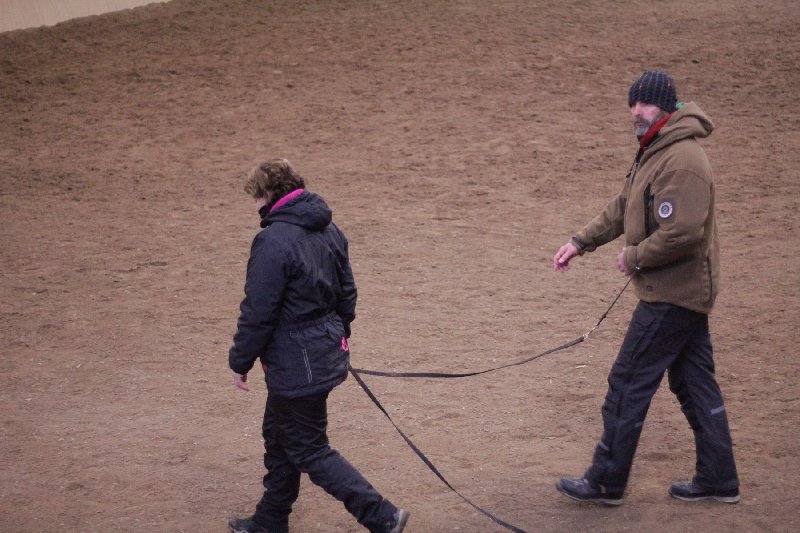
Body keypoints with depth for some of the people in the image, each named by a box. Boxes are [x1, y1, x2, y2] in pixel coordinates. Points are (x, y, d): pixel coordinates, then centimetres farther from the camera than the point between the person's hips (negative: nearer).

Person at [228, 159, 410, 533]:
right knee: (278, 436, 23)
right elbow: (347, 292, 14)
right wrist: (337, 337, 26)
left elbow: (258, 313, -21)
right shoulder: (328, 231, 5)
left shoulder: (274, 241, -23)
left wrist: (240, 362, -9)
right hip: (328, 356, 9)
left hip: (296, 368, -9)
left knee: (309, 452, 2)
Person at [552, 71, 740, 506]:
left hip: (672, 296, -10)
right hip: (686, 291, 10)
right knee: (695, 384, 15)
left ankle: (606, 482, 8)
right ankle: (718, 480, 23)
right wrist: (581, 242, 13)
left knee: (628, 384, -2)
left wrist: (635, 258, -17)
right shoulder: (653, 152, 12)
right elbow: (623, 208, 21)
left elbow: (683, 233, -30)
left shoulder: (682, 161, -22)